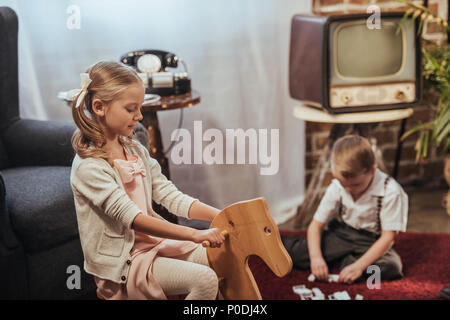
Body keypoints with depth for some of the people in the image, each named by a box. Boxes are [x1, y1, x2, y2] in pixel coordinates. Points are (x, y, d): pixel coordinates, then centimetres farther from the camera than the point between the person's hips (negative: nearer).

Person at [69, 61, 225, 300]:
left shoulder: (136, 151, 8)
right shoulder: (88, 167, -18)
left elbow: (170, 196, 5)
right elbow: (132, 217, -26)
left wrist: (219, 215, -10)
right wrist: (193, 234, -32)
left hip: (152, 242, 8)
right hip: (120, 264, -8)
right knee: (204, 279, -23)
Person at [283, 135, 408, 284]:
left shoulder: (390, 191, -22)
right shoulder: (337, 187, -10)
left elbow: (388, 237, -22)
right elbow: (316, 225, -8)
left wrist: (359, 265, -33)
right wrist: (316, 257, -26)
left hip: (373, 242, -2)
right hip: (343, 235, 2)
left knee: (391, 267, -36)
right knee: (291, 250, -17)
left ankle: (344, 261, -13)